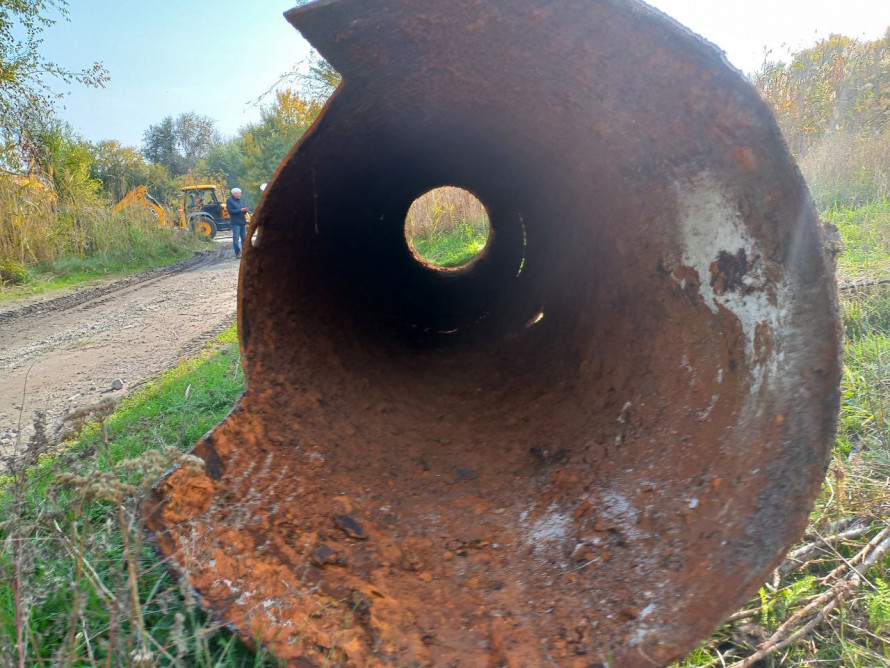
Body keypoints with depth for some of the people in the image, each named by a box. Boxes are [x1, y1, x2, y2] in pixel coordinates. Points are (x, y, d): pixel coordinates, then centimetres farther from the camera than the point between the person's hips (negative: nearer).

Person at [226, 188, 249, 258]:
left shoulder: (240, 200, 15)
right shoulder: (229, 201, -5)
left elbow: (243, 209, 19)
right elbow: (230, 211, -15)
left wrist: (245, 210, -4)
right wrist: (240, 210, -20)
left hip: (242, 222, 7)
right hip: (235, 222, -7)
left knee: (244, 238, 10)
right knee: (236, 238, -7)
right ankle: (237, 253, -4)